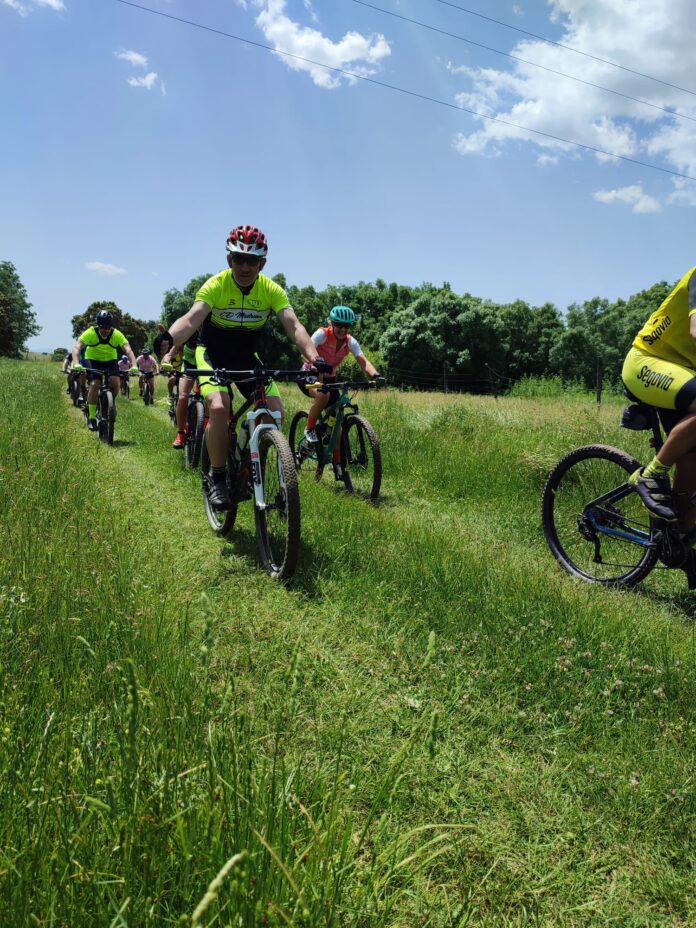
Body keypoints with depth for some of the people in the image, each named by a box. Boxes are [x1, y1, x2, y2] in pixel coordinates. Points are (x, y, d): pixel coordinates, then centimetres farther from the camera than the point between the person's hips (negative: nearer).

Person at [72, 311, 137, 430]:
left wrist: (134, 366, -49)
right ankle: (91, 417, -13)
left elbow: (128, 350, -31)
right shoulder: (90, 333, -25)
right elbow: (77, 347, -33)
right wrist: (76, 364, -51)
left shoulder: (117, 334, -22)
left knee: (115, 382, -23)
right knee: (95, 384, -23)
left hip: (110, 360, 2)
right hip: (93, 360, -1)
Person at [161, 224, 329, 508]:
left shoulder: (271, 290, -14)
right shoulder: (216, 285, -21)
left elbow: (294, 326, -25)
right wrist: (167, 345, -54)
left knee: (275, 410, -16)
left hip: (246, 357, 3)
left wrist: (314, 358, -44)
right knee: (219, 407, -29)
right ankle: (217, 477, -11)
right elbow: (191, 319, -35)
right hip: (212, 354, -3)